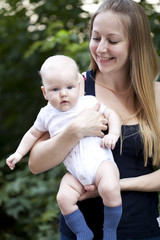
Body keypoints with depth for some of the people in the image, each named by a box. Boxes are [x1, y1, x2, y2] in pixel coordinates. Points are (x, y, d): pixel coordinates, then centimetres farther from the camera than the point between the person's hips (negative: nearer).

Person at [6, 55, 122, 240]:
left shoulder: (89, 103, 0)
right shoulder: (47, 115, 9)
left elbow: (111, 115, 7)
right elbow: (33, 133, 24)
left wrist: (113, 134, -9)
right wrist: (19, 153, 20)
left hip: (99, 161, -3)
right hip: (75, 172, 3)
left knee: (109, 188, -29)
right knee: (63, 197, -19)